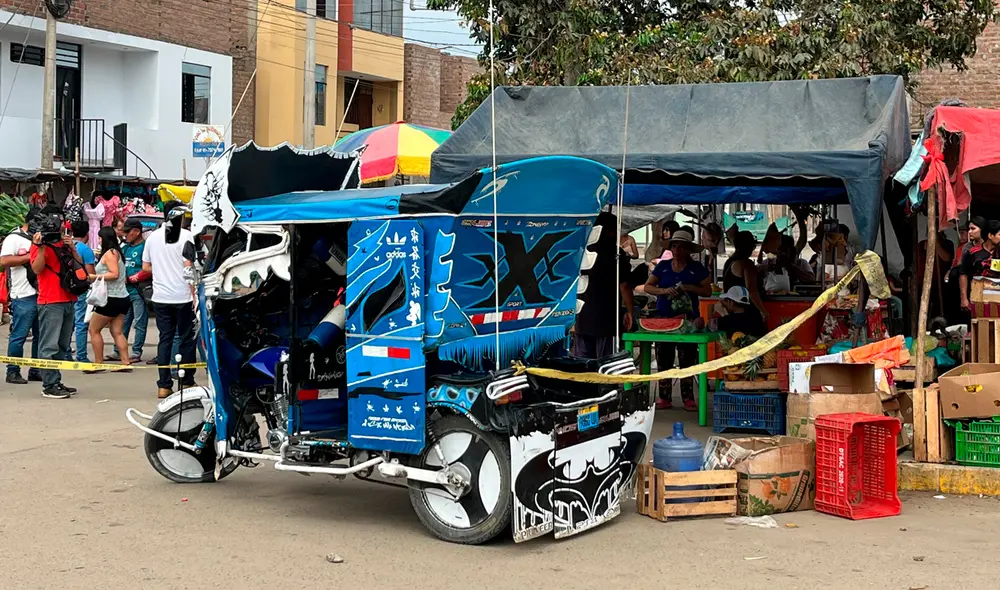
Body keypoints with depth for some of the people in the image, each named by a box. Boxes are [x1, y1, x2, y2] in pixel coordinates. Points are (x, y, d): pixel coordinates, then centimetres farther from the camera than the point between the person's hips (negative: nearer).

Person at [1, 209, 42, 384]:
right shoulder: (14, 238, -4)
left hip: (41, 294, 8)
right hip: (23, 297, -8)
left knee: (40, 335, 9)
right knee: (19, 335, -4)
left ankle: (36, 371, 17)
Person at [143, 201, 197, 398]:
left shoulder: (153, 237, 5)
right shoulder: (186, 236, -9)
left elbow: (145, 267, 10)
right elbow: (188, 268, -13)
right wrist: (195, 296, -8)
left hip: (160, 297, 4)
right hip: (182, 297, -4)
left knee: (165, 338, 7)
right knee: (187, 338, 7)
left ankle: (163, 385, 3)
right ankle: (187, 382, 9)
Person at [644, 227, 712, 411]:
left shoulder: (697, 268, 3)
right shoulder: (663, 266, 8)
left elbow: (708, 291, 3)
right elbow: (648, 286, 5)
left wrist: (690, 288, -14)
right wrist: (664, 290, -13)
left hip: (688, 318, -2)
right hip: (663, 317, 2)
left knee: (687, 358, 0)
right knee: (663, 358, 3)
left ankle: (688, 398, 6)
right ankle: (664, 397, 8)